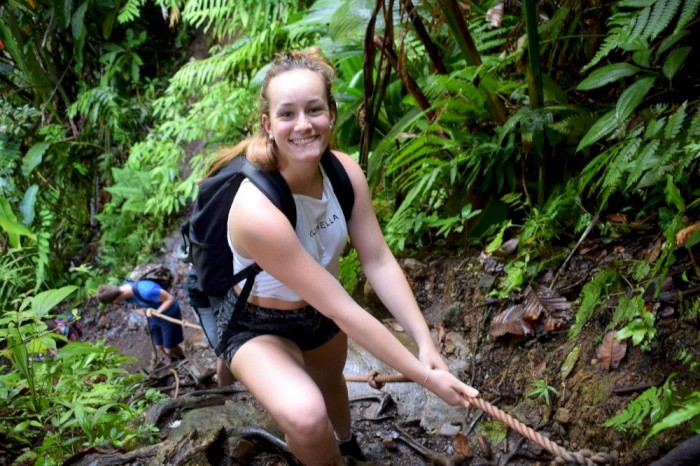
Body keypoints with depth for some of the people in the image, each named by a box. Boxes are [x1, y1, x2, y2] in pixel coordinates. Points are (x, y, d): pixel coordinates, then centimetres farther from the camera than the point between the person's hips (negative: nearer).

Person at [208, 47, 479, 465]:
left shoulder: (345, 171, -21)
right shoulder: (257, 211, -41)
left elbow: (379, 261, -18)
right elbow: (341, 307, -37)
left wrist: (426, 342, -29)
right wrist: (422, 376, -33)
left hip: (320, 310, 6)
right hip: (259, 326, -6)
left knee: (330, 379, 35)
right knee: (306, 418, -33)